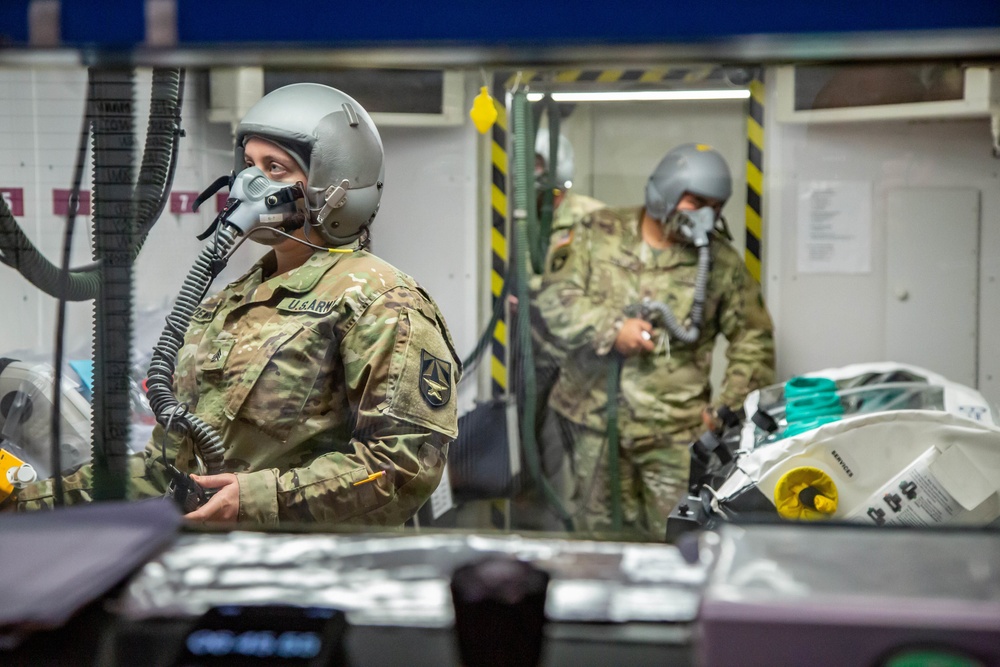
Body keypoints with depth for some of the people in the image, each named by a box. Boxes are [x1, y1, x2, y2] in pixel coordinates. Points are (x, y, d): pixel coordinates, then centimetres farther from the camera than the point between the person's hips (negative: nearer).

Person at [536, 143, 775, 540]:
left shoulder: (721, 263, 1)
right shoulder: (599, 234, 1)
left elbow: (753, 340, 6)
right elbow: (556, 297, -3)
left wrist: (728, 406, -4)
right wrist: (612, 328, -17)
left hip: (673, 432, -1)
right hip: (594, 418, 1)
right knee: (599, 534, 13)